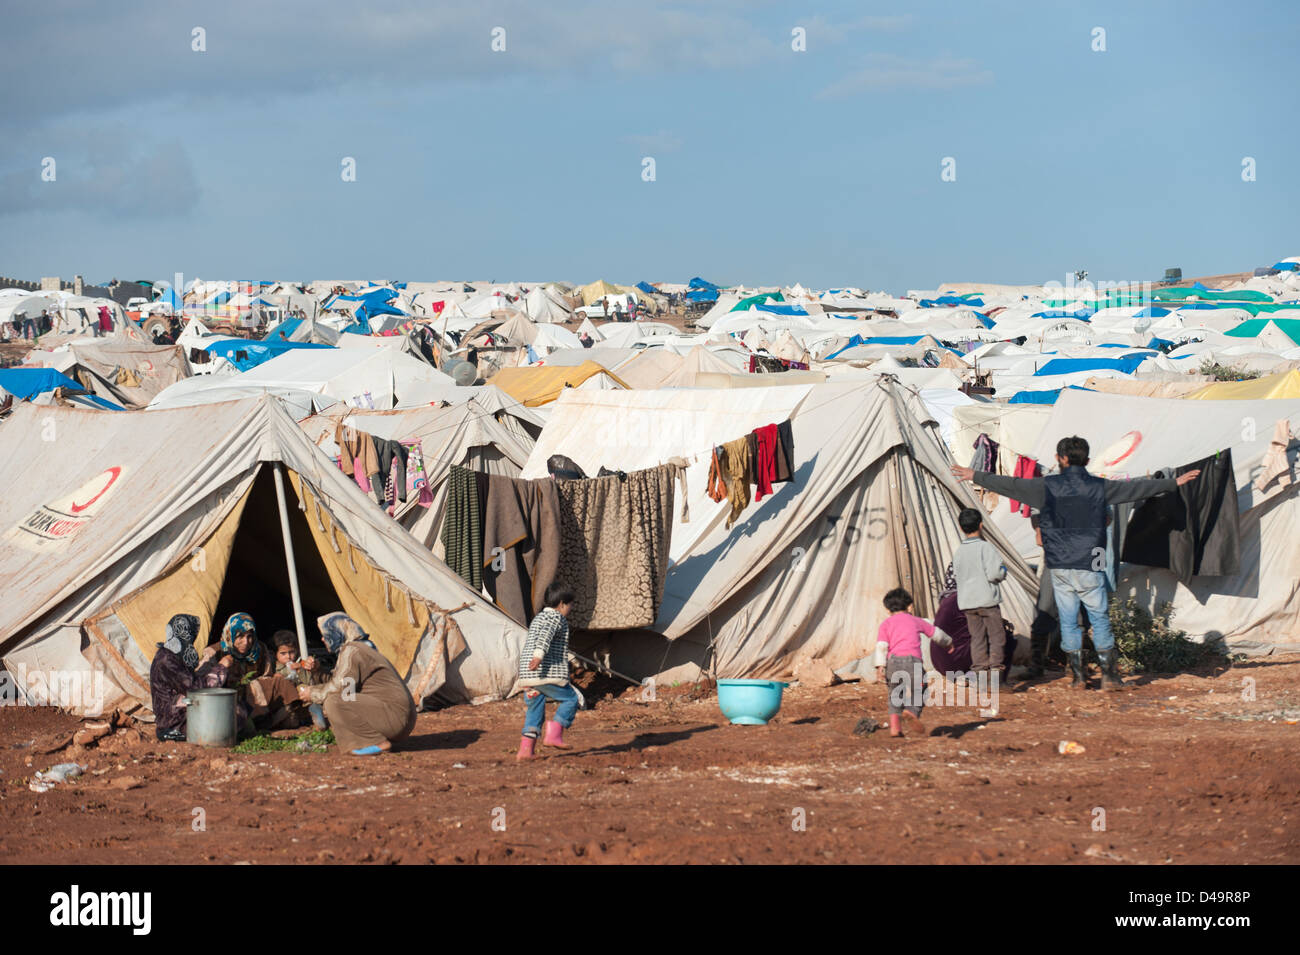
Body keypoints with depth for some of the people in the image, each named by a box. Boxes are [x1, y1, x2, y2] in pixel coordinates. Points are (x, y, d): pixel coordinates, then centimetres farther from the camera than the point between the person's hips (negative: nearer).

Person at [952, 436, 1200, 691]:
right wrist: (1174, 482, 20)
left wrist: (976, 477, 20)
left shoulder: (1047, 486, -1)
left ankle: (1077, 676, 7)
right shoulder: (1100, 487, 1)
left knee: (1068, 621, 6)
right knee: (1100, 619, 6)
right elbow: (1138, 487, 9)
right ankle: (1109, 675, 6)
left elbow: (1010, 485, 7)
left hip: (1060, 567, 0)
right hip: (1089, 566, 0)